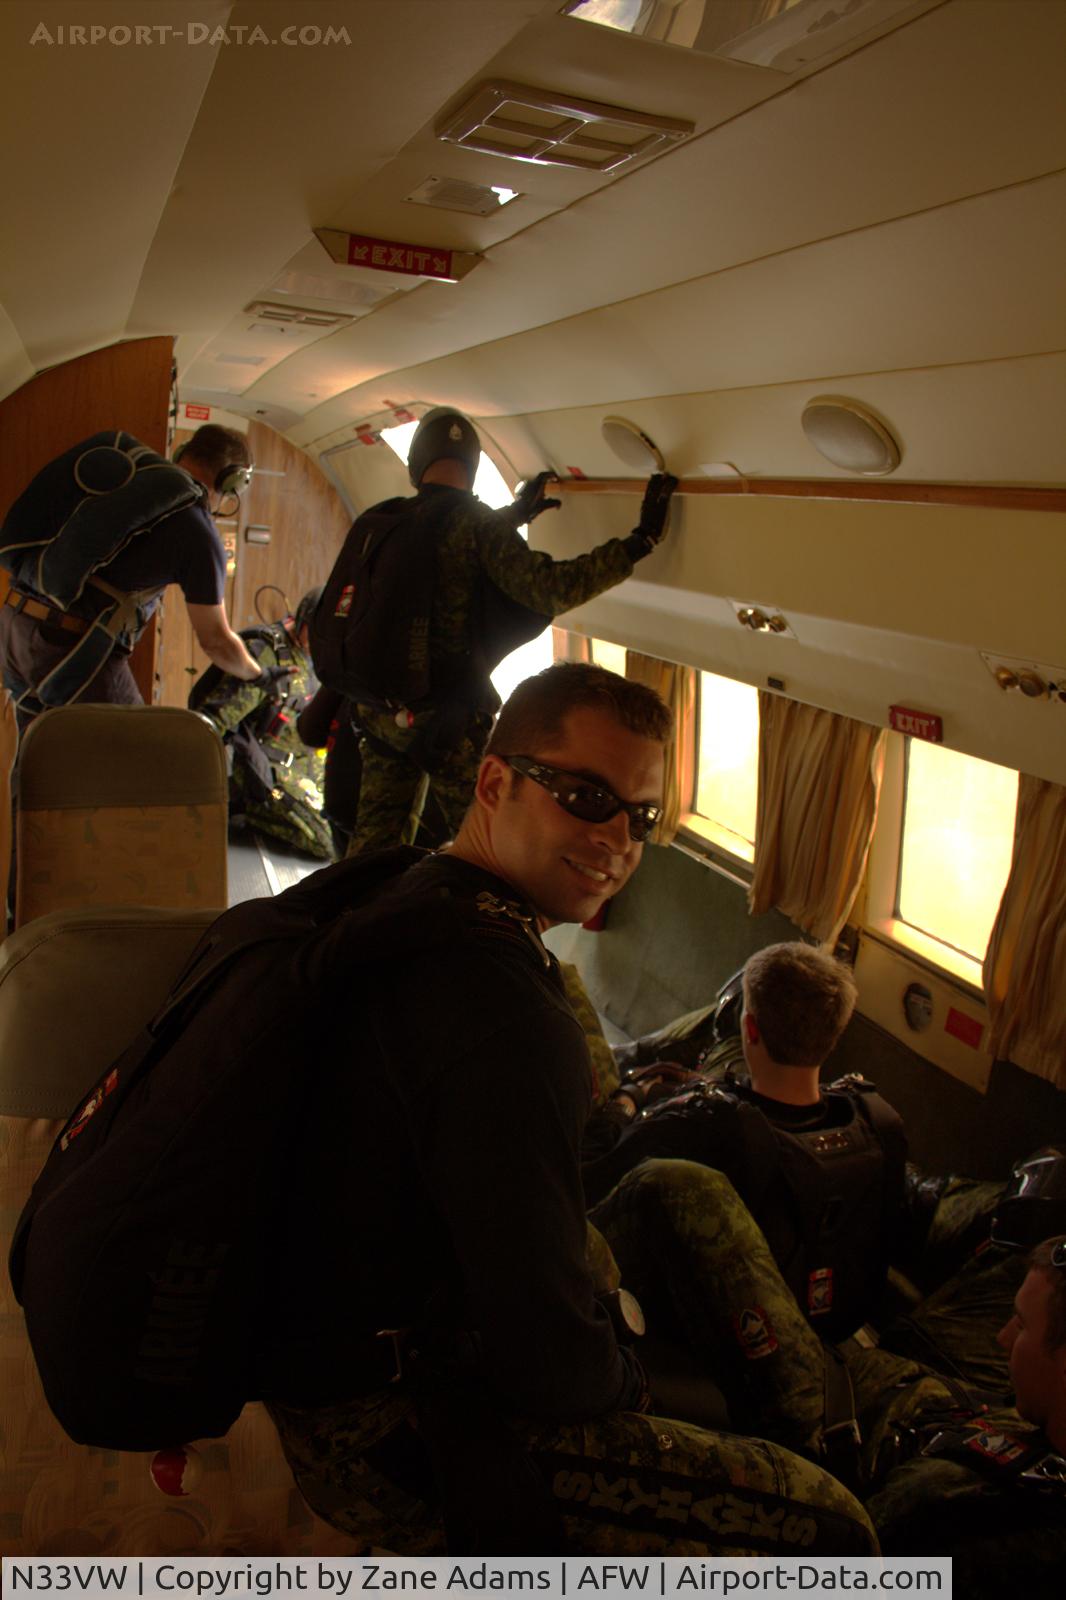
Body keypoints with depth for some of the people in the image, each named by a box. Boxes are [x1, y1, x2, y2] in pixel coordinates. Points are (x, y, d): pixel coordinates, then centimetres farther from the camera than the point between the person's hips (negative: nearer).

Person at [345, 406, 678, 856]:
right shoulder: (477, 523, -13)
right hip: (448, 718, -6)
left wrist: (515, 513, 31)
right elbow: (551, 589, -24)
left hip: (381, 712, 6)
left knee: (376, 838, 15)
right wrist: (642, 540, -23)